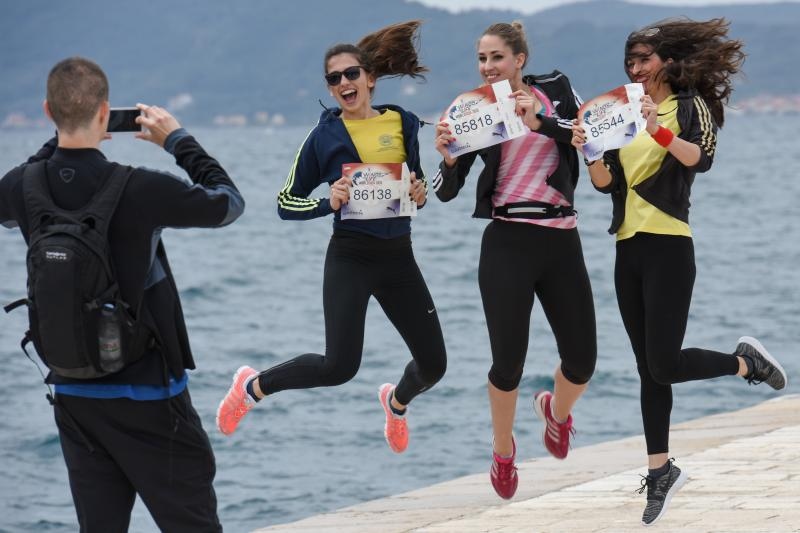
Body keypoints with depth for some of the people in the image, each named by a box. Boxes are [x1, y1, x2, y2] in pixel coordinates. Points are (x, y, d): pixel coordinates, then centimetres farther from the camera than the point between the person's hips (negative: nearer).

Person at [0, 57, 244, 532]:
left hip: (73, 394, 5)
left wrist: (62, 141, 18)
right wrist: (178, 139, 6)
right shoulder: (140, 190, -20)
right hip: (147, 394, -5)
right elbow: (228, 202, -4)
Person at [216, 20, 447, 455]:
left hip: (398, 258, 4)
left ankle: (397, 400, 41)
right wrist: (330, 202, -16)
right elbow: (287, 203, 2)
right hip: (350, 258, -4)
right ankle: (252, 387, 6)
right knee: (339, 366, -17)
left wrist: (420, 192, -3)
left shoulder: (402, 124, 6)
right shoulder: (325, 136, -3)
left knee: (433, 365, 5)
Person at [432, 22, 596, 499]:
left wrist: (541, 122, -21)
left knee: (582, 360, 2)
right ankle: (504, 450, 22)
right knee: (509, 361, -5)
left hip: (562, 242, 2)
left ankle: (557, 408, 38)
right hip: (508, 244, -1)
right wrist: (449, 158, -20)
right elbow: (447, 191, 0)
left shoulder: (556, 89, 6)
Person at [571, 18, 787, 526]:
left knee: (664, 364, -12)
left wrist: (660, 131, -36)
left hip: (668, 247, -6)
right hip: (628, 249, 6)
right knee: (648, 368, 8)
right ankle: (661, 470, 13)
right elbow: (606, 181, 7)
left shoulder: (690, 106, -3)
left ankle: (746, 361, 12)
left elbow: (702, 159, -21)